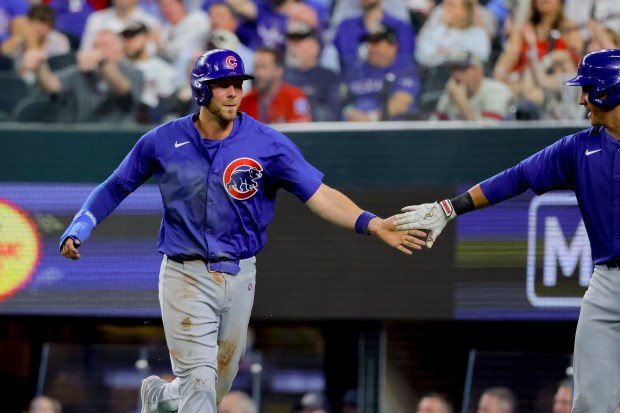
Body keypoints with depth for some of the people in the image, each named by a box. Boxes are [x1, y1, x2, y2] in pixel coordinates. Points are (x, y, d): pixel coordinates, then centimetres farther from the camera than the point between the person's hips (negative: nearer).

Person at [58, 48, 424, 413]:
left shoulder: (268, 144, -7)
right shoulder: (164, 141, -4)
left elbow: (319, 195, -14)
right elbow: (116, 188, 8)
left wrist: (371, 224, -29)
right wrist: (77, 230, -5)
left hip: (239, 278, 2)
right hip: (186, 276, -2)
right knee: (199, 381, -12)